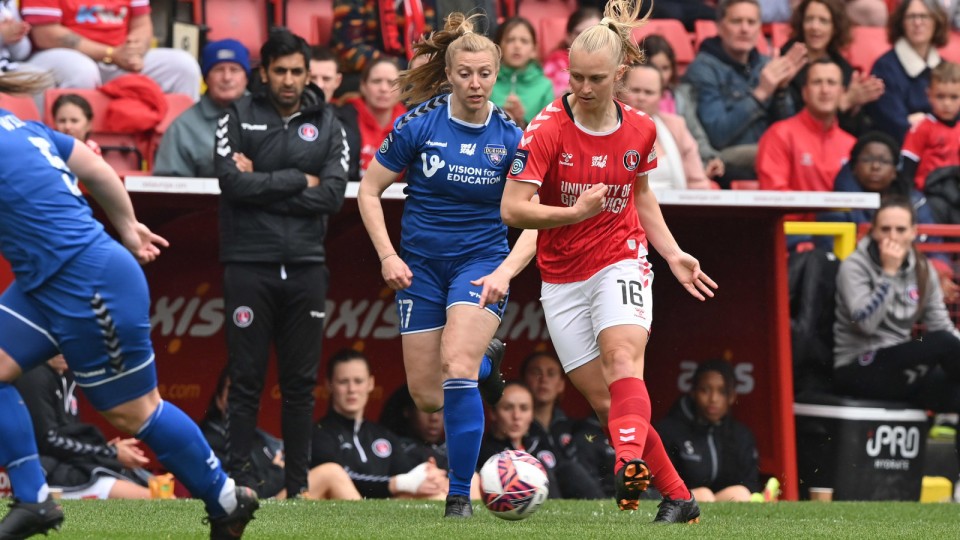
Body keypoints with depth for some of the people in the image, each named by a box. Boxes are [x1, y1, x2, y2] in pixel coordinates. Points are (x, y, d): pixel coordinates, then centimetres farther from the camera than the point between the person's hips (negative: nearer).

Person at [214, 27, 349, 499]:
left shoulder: (327, 125, 8)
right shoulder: (239, 117, 2)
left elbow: (334, 194, -6)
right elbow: (234, 182, -12)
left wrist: (263, 185, -9)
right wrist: (298, 181, -9)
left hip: (305, 268, 2)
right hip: (249, 267, -2)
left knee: (301, 383, 6)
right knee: (246, 381, -1)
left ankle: (298, 485, 11)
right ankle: (238, 480, 2)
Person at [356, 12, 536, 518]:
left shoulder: (511, 137, -8)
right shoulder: (418, 125, -9)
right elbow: (369, 191, 0)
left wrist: (505, 271, -23)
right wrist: (388, 256, -11)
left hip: (481, 263, -2)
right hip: (421, 265, 2)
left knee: (456, 366, -25)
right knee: (426, 395, 5)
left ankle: (460, 494, -14)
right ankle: (486, 359, 41)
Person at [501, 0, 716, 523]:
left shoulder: (640, 130, 0)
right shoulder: (547, 130, -12)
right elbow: (512, 209, -16)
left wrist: (673, 254, 11)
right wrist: (574, 212, -28)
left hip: (621, 262, 0)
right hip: (562, 278, 0)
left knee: (622, 356, -29)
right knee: (605, 401, -4)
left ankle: (630, 466, -50)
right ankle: (678, 497, 6)